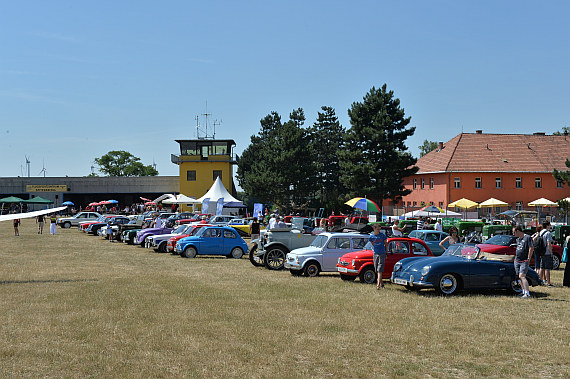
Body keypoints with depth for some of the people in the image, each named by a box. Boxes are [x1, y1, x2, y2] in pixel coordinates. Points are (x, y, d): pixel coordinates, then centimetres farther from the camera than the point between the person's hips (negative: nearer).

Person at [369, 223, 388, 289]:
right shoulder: (371, 236, 0)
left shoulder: (382, 235, -6)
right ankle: (381, 283, 21)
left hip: (382, 254, -4)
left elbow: (386, 244, 7)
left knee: (380, 270, -11)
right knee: (377, 270, 8)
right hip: (375, 254, 4)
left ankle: (378, 284, -16)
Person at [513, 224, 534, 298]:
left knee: (522, 276, -17)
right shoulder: (518, 239, 15)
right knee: (520, 277, 8)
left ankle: (527, 293, -18)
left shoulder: (527, 237, -9)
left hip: (524, 261, -8)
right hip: (517, 261, 8)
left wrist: (528, 258, -13)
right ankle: (524, 292, 16)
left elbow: (531, 248, -12)